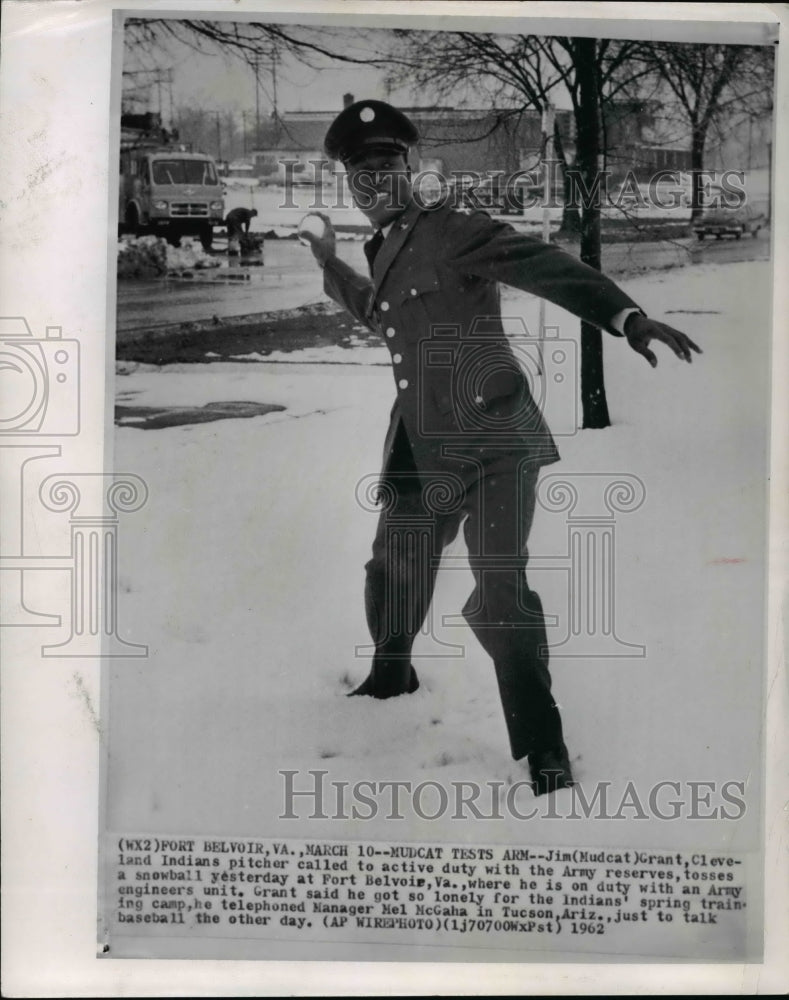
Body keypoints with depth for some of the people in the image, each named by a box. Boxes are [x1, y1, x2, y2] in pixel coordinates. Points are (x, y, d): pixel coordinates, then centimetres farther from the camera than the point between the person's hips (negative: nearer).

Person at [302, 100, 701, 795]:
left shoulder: (452, 232, -9)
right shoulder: (386, 249, 15)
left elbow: (544, 266, -21)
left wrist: (627, 317, -34)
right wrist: (330, 265, 35)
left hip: (491, 442, -8)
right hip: (422, 454, 8)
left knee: (500, 594, -15)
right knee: (393, 577, 19)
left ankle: (543, 750, -1)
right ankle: (390, 681, 45)